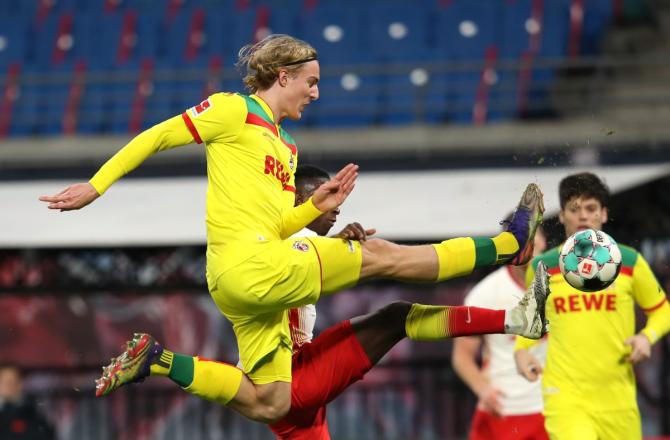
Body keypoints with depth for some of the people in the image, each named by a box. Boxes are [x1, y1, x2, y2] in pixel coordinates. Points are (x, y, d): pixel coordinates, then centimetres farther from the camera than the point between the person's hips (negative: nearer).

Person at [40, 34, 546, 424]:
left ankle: (157, 361, 8)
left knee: (268, 405, 7)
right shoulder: (234, 111, -2)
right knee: (379, 255, -7)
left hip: (250, 284, 10)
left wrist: (316, 206, 4)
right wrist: (96, 186, -7)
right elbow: (156, 137, -3)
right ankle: (510, 244, -1)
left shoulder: (286, 147, 23)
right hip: (247, 264, -10)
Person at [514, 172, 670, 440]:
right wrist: (521, 348, 7)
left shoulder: (630, 262, 5)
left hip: (617, 398, 2)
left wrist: (647, 337, -5)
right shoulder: (541, 267, 7)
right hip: (564, 395, -1)